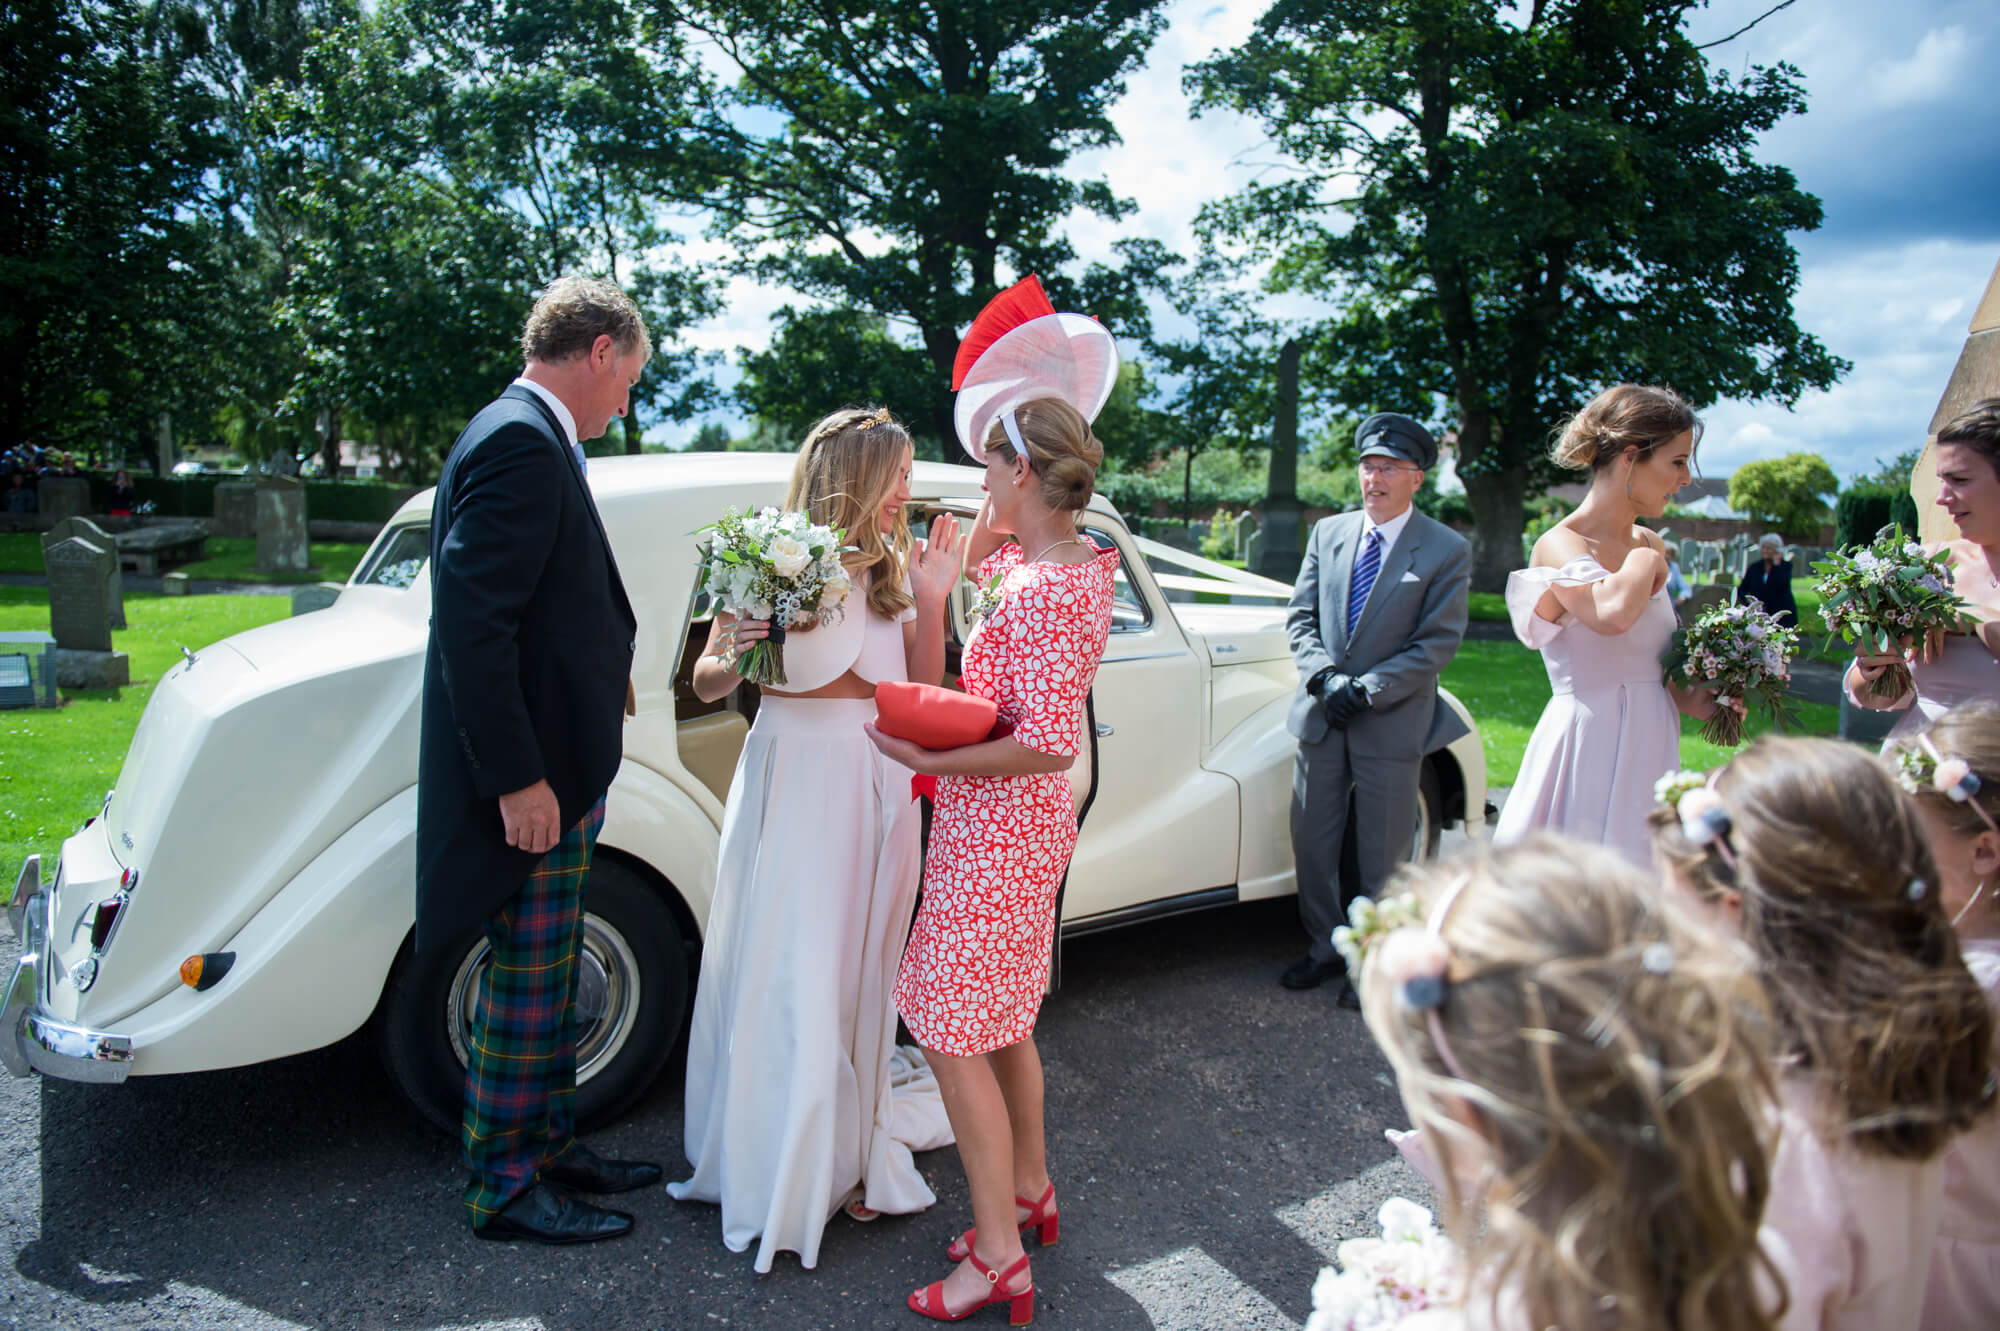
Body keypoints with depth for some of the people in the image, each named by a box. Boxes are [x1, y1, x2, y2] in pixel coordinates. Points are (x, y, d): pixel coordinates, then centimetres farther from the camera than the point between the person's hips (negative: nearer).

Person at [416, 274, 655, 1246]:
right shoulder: (522, 444, -18)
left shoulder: (521, 435, 14)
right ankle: (503, 1187, 19)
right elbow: (473, 627, -25)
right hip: (535, 773, -10)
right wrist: (518, 780, -23)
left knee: (545, 976, 19)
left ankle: (549, 1145, 33)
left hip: (548, 764, 10)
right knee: (526, 982, 3)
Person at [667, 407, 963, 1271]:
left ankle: (848, 1150, 27)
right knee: (787, 976, 3)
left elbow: (924, 694, 5)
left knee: (858, 968, 11)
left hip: (878, 787, 4)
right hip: (793, 778, -3)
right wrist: (731, 655, -21)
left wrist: (931, 602, -5)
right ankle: (781, 1172, 20)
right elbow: (707, 687, 0)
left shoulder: (894, 569, 5)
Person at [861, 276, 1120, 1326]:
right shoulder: (1088, 557, 4)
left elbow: (1044, 743, -28)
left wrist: (930, 761, -19)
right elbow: (982, 551, 24)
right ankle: (1029, 1188, 40)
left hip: (995, 832, -10)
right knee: (999, 1021, 23)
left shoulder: (1044, 593, -25)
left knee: (954, 1038, 0)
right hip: (1025, 826, 10)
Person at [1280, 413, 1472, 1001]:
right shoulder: (1328, 532, 7)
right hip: (1321, 717, 4)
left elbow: (1439, 643, -10)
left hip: (1392, 722, -4)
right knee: (1312, 841, 11)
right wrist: (1325, 676, -11)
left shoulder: (1447, 551, -6)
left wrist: (1364, 689, -16)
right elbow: (1300, 615, 6)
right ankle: (1324, 948, 30)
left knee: (1384, 854, 7)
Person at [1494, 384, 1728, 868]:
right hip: (1588, 750, -8)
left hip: (1650, 747, 8)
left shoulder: (1649, 545, 13)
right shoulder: (1559, 546, -11)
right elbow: (1613, 614, -34)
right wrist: (1647, 562, -14)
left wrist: (1687, 699, 8)